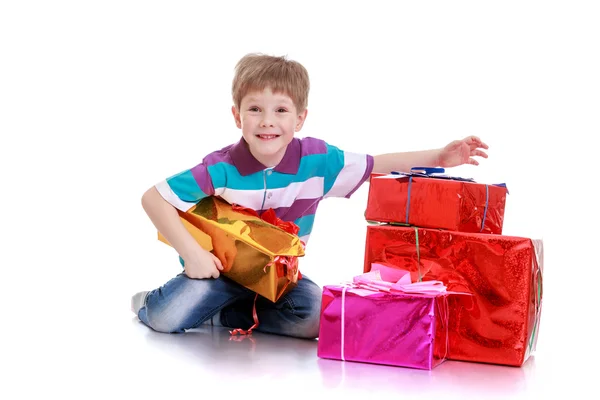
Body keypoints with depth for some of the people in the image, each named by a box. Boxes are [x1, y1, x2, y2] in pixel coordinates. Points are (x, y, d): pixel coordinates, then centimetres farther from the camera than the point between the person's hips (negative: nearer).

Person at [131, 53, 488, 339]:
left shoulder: (316, 160, -11)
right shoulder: (222, 169, -20)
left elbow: (375, 165, -1)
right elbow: (154, 198, -18)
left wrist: (438, 157, -9)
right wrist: (192, 253, -25)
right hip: (222, 268, -3)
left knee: (315, 315, -25)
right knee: (169, 317, -25)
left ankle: (225, 316, -4)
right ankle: (149, 304, 14)